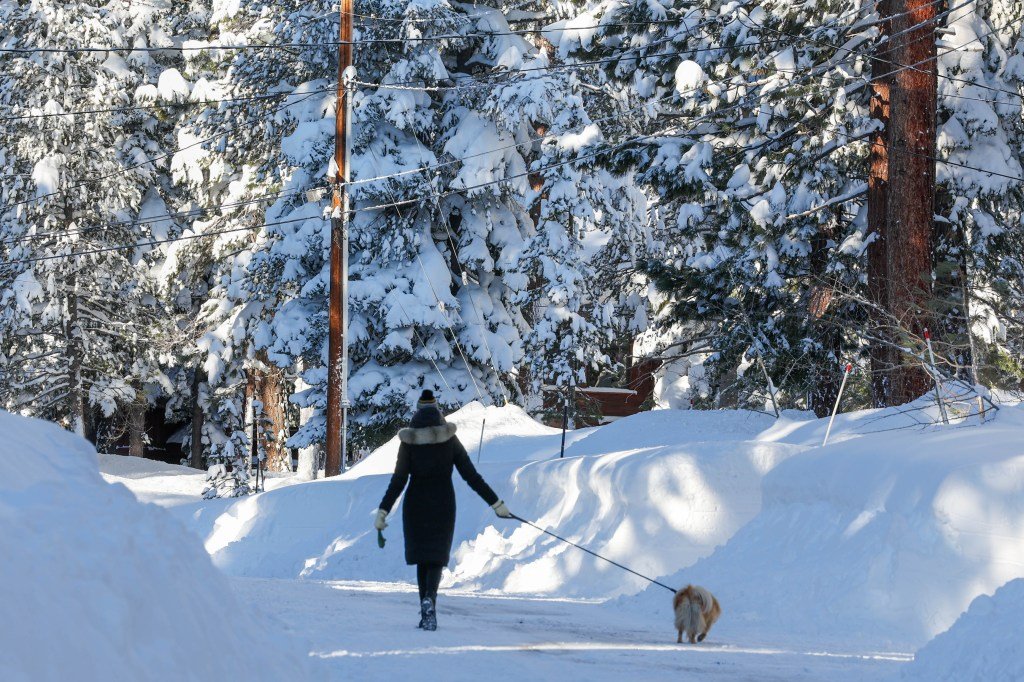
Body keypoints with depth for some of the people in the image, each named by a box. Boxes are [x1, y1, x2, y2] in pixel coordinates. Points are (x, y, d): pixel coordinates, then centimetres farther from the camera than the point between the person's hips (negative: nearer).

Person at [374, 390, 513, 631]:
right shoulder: (450, 439, -4)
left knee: (422, 558, 13)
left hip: (416, 505, 0)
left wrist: (383, 511, -7)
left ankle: (426, 613, 8)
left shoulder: (409, 442, -5)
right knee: (436, 558, 4)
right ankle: (429, 598, -25)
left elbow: (398, 481, -10)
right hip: (443, 505, 0)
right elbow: (471, 476, -5)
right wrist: (496, 504, -1)